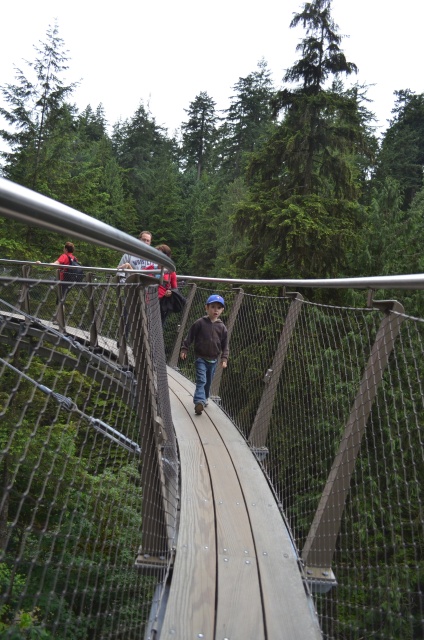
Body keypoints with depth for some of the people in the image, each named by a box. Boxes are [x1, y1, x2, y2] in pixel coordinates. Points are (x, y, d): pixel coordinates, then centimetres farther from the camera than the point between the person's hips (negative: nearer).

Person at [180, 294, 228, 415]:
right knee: (201, 380, -15)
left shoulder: (222, 327, -1)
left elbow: (225, 345, 4)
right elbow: (190, 336, -3)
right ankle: (199, 401, -23)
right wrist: (184, 349, -4)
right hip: (201, 358, -4)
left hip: (213, 360, 4)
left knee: (208, 381, 18)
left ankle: (205, 398, 37)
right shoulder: (200, 323, -9)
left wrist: (224, 358, -2)